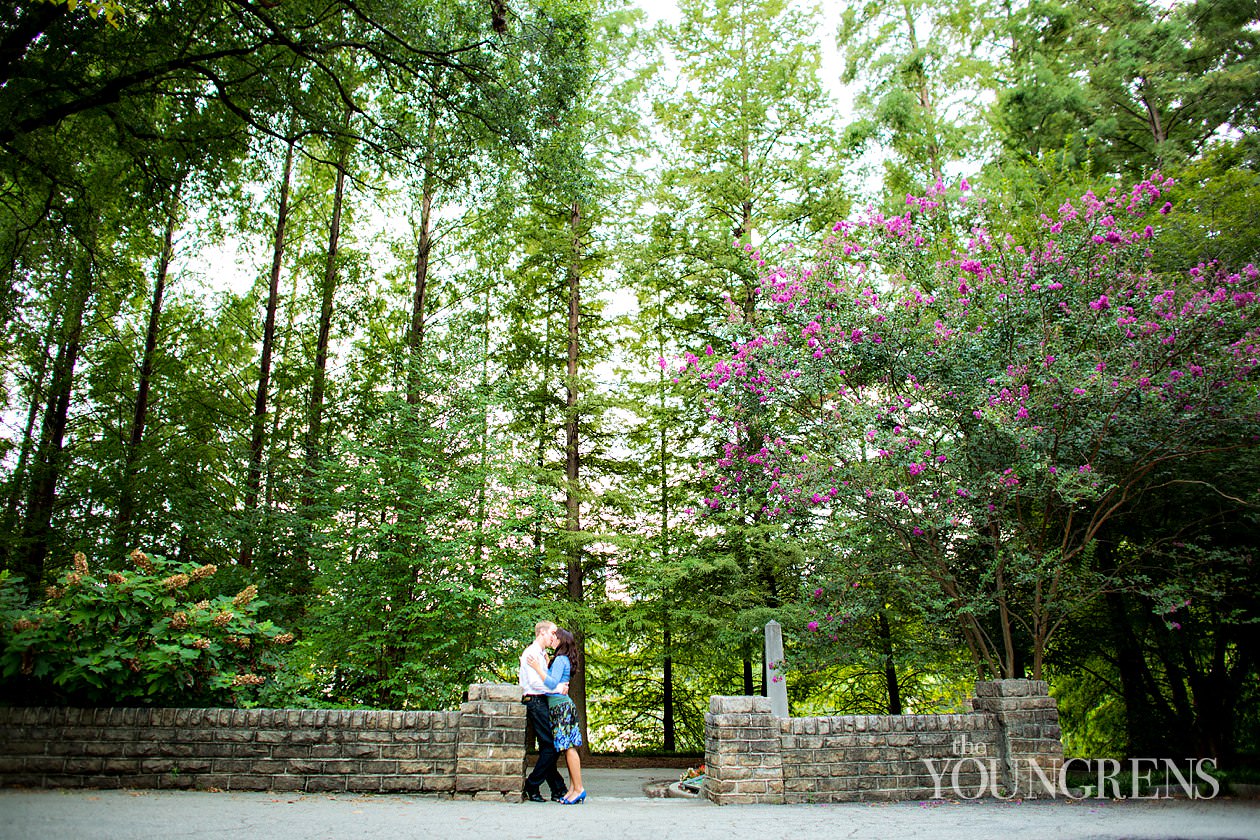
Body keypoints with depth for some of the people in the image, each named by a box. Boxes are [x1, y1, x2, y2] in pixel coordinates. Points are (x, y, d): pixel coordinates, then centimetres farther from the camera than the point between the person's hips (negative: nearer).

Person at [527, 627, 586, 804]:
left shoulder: (560, 660, -10)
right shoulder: (562, 659, 18)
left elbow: (552, 683, -18)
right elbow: (553, 681, 17)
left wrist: (538, 668, -19)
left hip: (562, 706, -10)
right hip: (560, 707, 10)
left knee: (569, 747, -9)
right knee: (568, 748, 8)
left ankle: (578, 789, -8)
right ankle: (573, 788, 9)